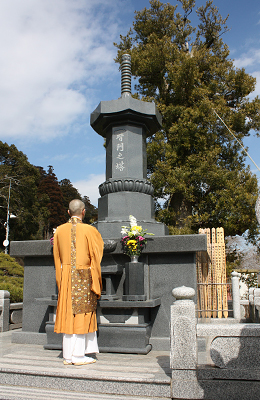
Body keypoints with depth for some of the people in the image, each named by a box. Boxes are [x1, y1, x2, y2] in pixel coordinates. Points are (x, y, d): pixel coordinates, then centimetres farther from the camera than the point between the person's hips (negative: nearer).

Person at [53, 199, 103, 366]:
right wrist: (96, 283, 2)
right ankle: (79, 355, 9)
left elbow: (57, 258, 11)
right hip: (84, 278, -4)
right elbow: (96, 257, -6)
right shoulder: (89, 230, -8)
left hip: (66, 278, 4)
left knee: (68, 315, 9)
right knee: (82, 315, 4)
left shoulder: (60, 230, 3)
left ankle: (68, 356, 16)